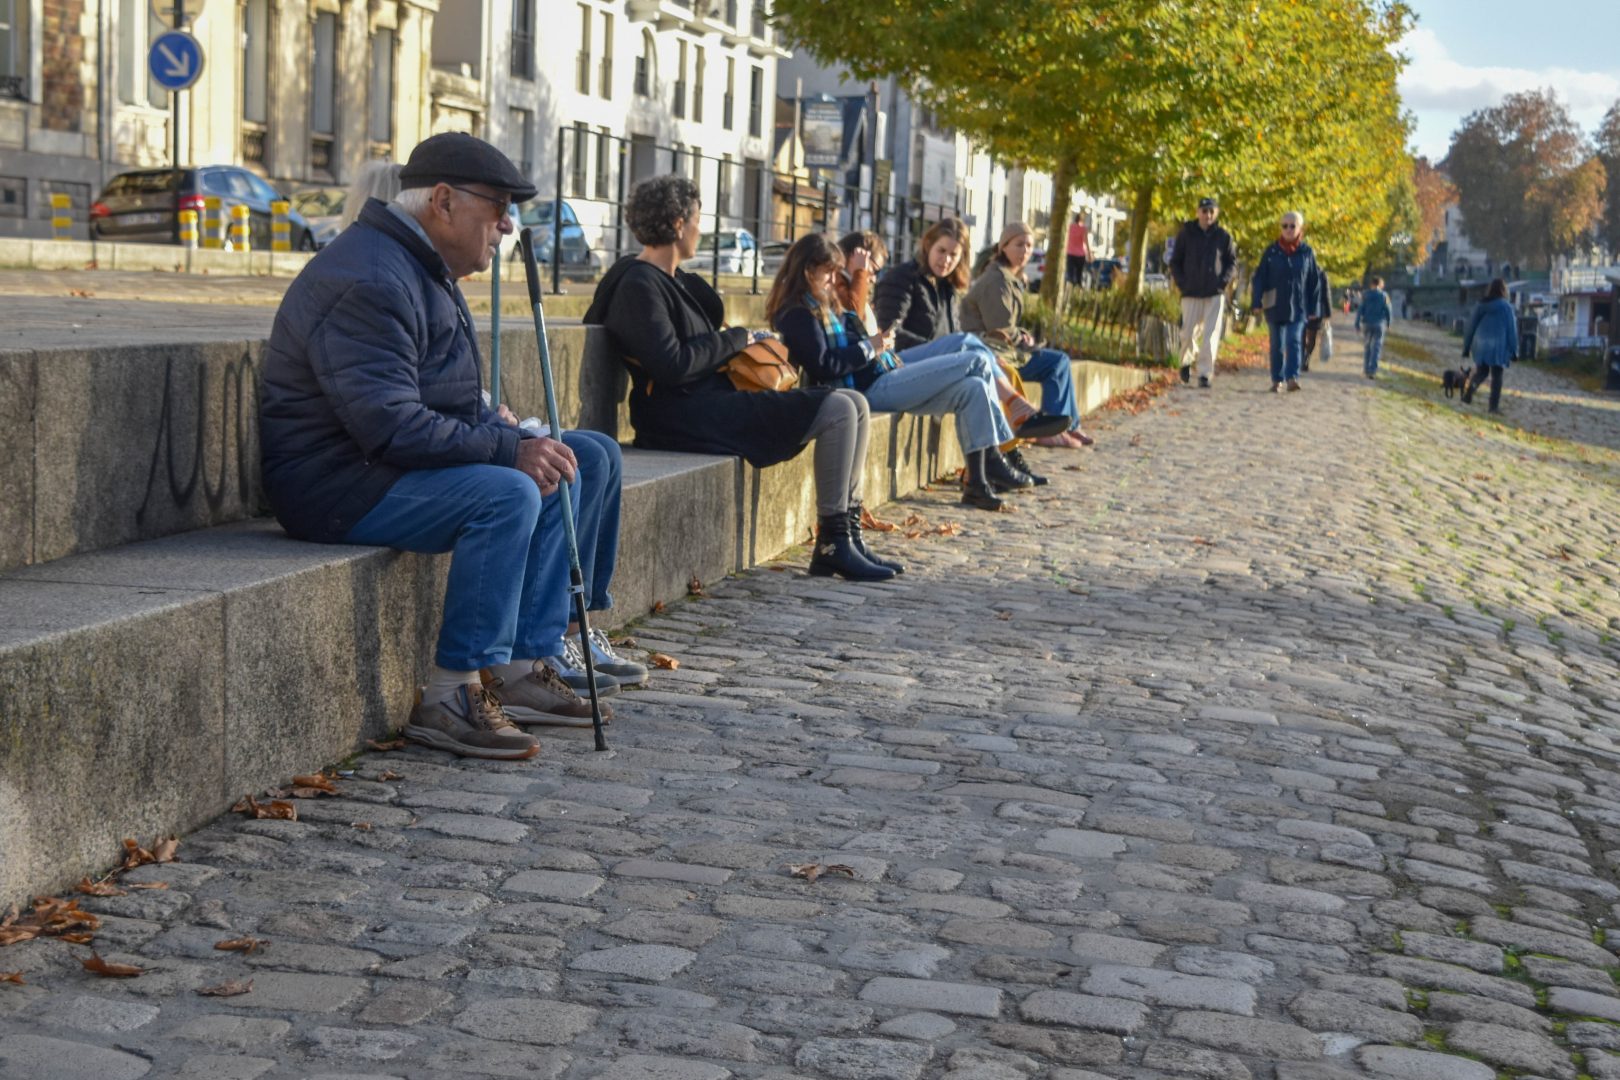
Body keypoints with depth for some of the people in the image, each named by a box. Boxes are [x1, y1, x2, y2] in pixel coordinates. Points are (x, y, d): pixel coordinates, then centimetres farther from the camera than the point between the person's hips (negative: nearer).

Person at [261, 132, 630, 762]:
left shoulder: (425, 268, 16)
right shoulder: (368, 281, -21)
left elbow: (448, 400, 22)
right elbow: (392, 426, -29)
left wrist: (502, 428, 2)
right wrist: (508, 448, -26)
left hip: (388, 465, 11)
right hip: (335, 484, -11)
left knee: (587, 459, 5)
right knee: (507, 493, -32)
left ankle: (525, 665, -1)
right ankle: (450, 697, -24)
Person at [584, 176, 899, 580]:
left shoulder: (672, 280, 19)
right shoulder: (639, 285, -12)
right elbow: (672, 364, -21)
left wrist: (748, 341, 9)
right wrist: (736, 339, -9)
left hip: (712, 399, 11)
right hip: (683, 415, -10)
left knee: (855, 404, 3)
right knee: (837, 410, -18)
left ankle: (848, 535, 2)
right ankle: (833, 544, -12)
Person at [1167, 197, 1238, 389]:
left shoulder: (1223, 236, 3)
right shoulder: (1186, 234, 3)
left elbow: (1232, 263, 10)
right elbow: (1175, 262, 9)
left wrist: (1224, 281, -5)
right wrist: (1181, 283, -3)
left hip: (1215, 294, 0)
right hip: (1191, 294, 0)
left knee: (1211, 337, -7)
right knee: (1188, 334, 2)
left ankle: (1205, 374, -3)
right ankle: (1186, 362, 31)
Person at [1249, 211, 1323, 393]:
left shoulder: (1307, 253, 2)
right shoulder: (1272, 252, 1)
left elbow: (1314, 282, 6)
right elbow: (1259, 278, 1)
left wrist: (1314, 308, 3)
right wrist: (1257, 302, -6)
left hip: (1298, 307, -1)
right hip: (1275, 307, 1)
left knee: (1294, 342, -11)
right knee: (1277, 345, 7)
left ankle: (1292, 377, -18)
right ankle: (1277, 380, 15)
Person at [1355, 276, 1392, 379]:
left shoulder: (1365, 295, -1)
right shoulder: (1383, 296, -3)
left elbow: (1360, 309, -5)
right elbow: (1387, 310, -1)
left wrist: (1357, 323, -2)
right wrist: (1388, 323, 12)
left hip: (1366, 324, 2)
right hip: (1379, 324, -1)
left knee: (1366, 346, 16)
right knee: (1376, 347, -2)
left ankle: (1366, 369, 21)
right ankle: (1372, 371, -14)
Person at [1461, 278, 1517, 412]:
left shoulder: (1481, 306, 2)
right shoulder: (1506, 307, -8)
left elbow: (1471, 326, 6)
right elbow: (1512, 330, -5)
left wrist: (1466, 347, 13)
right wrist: (1514, 351, 2)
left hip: (1480, 346, 3)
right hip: (1498, 347, -3)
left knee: (1481, 372, 17)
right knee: (1497, 376, 6)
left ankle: (1467, 394, -6)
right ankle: (1494, 405, 3)